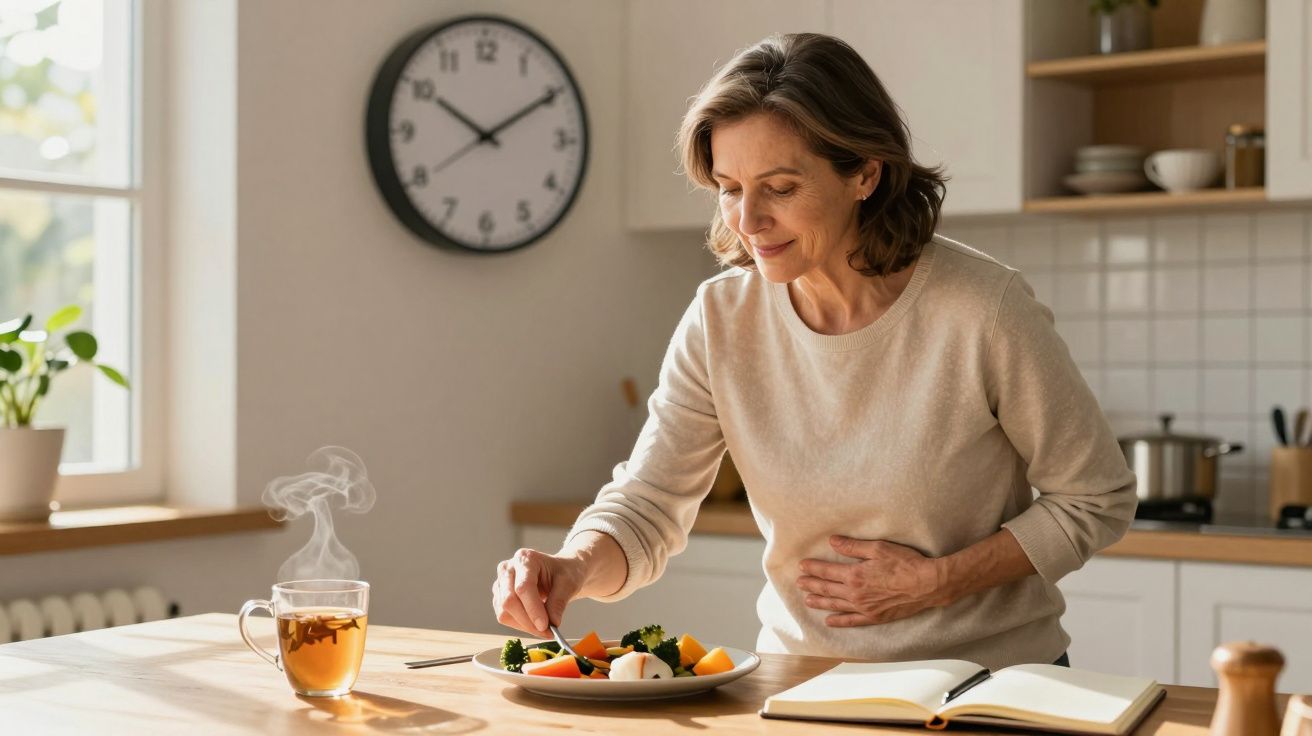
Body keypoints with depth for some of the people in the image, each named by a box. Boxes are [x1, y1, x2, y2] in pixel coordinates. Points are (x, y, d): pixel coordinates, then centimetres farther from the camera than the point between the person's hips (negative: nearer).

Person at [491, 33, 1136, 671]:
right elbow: (645, 507, -5)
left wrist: (938, 582, -13)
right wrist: (575, 568, -27)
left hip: (988, 675, -1)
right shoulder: (720, 319, -5)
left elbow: (1098, 499, -3)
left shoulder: (982, 310, -14)